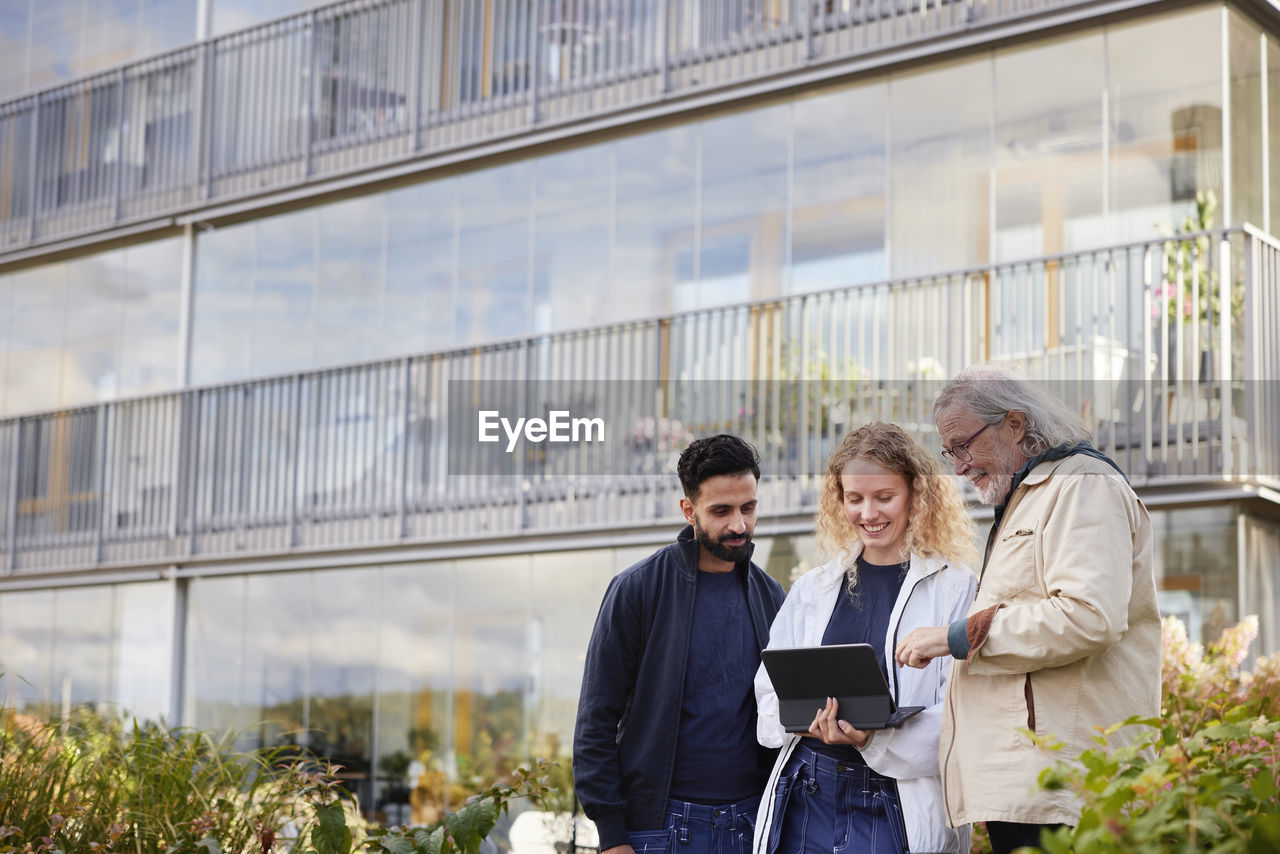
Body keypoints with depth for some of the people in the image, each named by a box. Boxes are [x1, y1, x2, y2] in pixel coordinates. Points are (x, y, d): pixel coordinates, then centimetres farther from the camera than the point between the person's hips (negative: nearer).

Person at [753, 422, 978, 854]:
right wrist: (809, 716, -12)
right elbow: (770, 690, 11)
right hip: (806, 798, 4)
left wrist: (875, 738, -23)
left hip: (898, 805, -4)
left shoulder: (957, 589, -1)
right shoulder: (811, 589, 14)